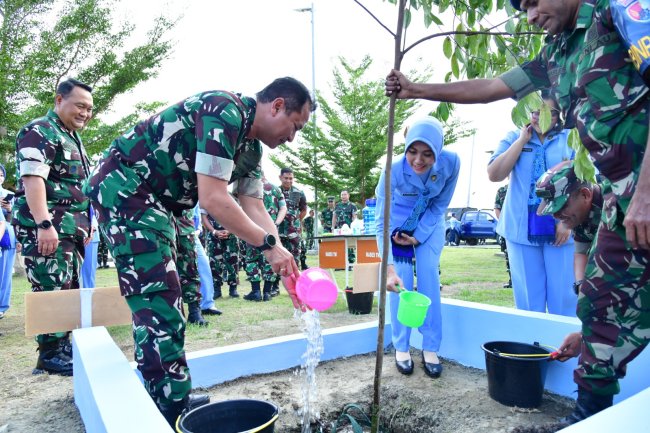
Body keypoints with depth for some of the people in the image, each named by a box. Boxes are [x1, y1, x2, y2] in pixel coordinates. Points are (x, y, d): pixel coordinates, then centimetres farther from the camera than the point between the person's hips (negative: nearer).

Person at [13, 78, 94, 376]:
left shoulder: (73, 138, 21)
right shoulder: (40, 132, -7)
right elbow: (32, 179, -19)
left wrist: (85, 223, 23)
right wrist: (44, 224, -28)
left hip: (71, 227, 9)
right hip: (45, 227, -9)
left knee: (69, 289, 11)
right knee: (51, 290, -7)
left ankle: (63, 345, 20)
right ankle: (51, 354, 3)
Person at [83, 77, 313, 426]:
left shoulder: (250, 145, 10)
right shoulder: (225, 112, -20)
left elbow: (254, 209, 7)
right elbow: (212, 199, -26)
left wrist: (284, 264, -1)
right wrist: (268, 244, -20)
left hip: (152, 202, 11)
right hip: (124, 191, -10)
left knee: (157, 305, 14)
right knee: (160, 306, -12)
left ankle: (165, 400, 26)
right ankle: (173, 416, -3)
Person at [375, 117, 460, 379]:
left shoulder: (451, 163, -30)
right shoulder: (393, 171, -36)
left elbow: (440, 205, -14)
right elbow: (381, 223, -33)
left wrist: (419, 236, -18)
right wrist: (389, 268, -42)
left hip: (431, 224, 2)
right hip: (400, 224, -1)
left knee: (429, 279, -6)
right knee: (400, 282, -7)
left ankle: (431, 349, 5)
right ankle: (401, 348, 7)